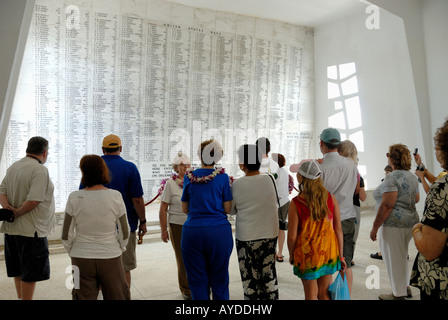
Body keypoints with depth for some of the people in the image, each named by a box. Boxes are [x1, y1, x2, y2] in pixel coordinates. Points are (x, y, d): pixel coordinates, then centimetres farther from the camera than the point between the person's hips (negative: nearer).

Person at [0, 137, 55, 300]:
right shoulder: (40, 170, -16)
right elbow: (34, 200, -24)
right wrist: (17, 213, -11)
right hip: (31, 229, -9)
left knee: (19, 270, 20)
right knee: (31, 273, 3)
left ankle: (20, 297, 33)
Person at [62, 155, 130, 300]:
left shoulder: (74, 198, -9)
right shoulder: (115, 196, -10)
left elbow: (66, 236, -3)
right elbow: (124, 233, -4)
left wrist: (72, 253, 14)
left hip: (81, 259, 1)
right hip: (110, 257, 0)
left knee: (84, 297, 14)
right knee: (117, 296, 14)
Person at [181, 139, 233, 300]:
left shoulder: (189, 177, 3)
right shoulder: (222, 177, -2)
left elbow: (185, 209, 8)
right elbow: (227, 209, -2)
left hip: (192, 231, 1)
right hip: (219, 232, -1)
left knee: (198, 281, 10)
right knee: (219, 280, 11)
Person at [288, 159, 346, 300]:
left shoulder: (296, 203, -18)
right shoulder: (330, 198, -9)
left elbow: (292, 236, -14)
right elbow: (338, 229, -4)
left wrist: (291, 255, 4)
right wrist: (341, 255, 7)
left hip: (306, 255, -3)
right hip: (329, 253, 3)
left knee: (311, 295, 15)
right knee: (324, 294, 18)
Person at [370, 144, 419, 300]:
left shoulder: (392, 178, -17)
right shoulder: (412, 176, 11)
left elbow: (387, 205, -23)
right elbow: (416, 199, 23)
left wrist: (375, 227, -19)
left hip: (393, 223, -9)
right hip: (410, 221, 9)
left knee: (393, 258, 3)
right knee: (402, 257, 22)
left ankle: (398, 294, 14)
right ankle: (406, 288, 33)